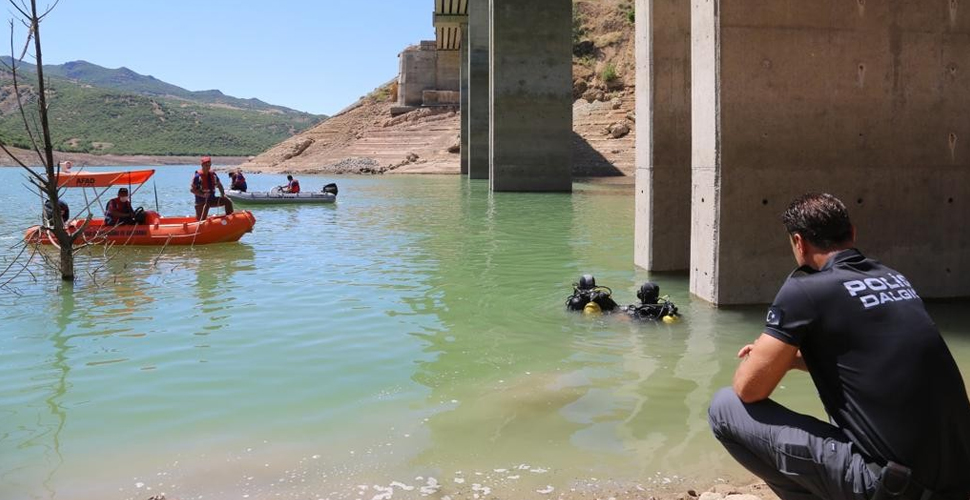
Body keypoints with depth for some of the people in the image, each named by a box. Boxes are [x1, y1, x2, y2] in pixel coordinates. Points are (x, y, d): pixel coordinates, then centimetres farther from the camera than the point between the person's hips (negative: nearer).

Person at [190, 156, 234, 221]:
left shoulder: (213, 175, 4)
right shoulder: (198, 176, -13)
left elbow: (219, 185, 16)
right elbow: (192, 189, -14)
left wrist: (222, 193, -4)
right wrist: (202, 195, -26)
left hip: (212, 199, 5)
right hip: (201, 201, -5)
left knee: (228, 201, -6)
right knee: (201, 220, -9)